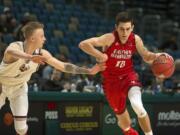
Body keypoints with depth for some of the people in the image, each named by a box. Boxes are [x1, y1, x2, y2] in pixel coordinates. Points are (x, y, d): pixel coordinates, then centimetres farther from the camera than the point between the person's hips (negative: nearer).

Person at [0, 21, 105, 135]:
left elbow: (63, 66, -9)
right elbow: (10, 52, -59)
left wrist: (89, 71, -16)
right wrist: (30, 57, -80)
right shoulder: (15, 46, -33)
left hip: (19, 87, 4)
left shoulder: (41, 54, -17)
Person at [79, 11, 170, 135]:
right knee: (120, 112, 14)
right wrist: (100, 56, -29)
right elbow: (83, 44, -28)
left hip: (129, 76, 0)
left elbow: (147, 57, 5)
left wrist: (156, 56, -15)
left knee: (137, 106, -29)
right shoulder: (110, 38, -22)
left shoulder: (136, 40, -11)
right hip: (111, 80, 0)